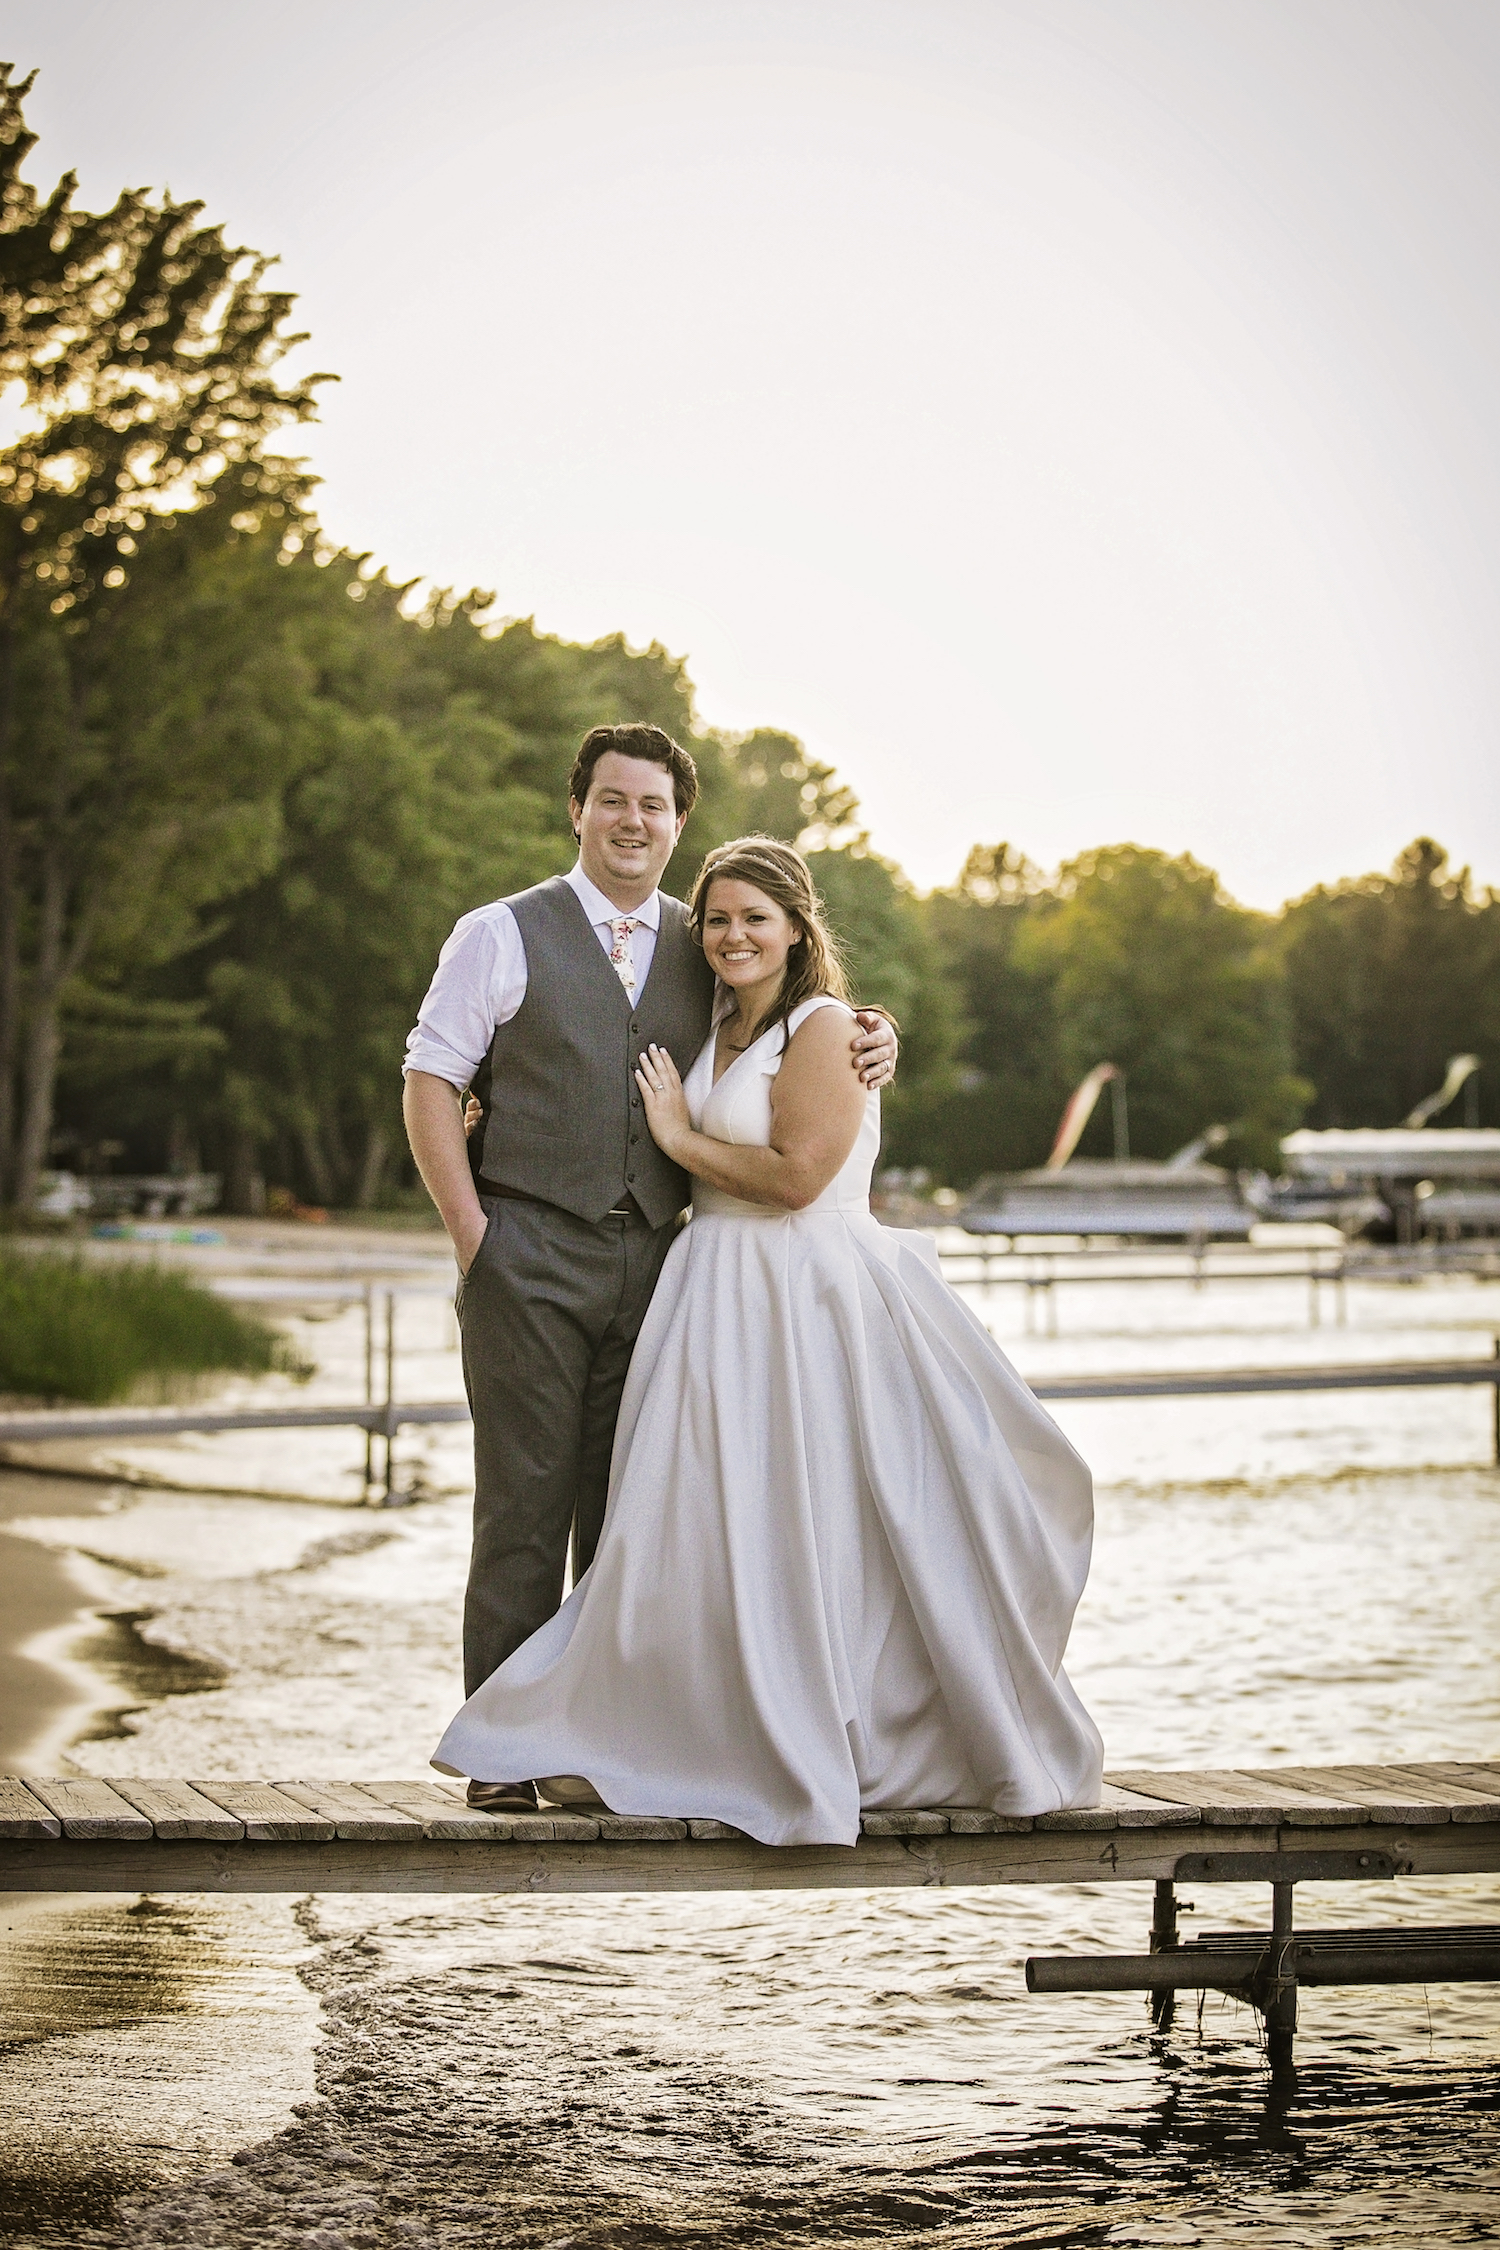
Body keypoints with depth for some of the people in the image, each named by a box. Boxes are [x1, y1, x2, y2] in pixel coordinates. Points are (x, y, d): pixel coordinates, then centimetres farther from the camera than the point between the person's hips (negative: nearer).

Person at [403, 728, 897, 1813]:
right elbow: (430, 1083, 1)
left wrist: (871, 1044, -3)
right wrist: (473, 1235, -8)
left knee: (627, 1507, 7)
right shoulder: (503, 936, 3)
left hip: (655, 1259, 4)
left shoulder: (707, 952, 13)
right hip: (532, 1254, -3)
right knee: (526, 1506, -3)